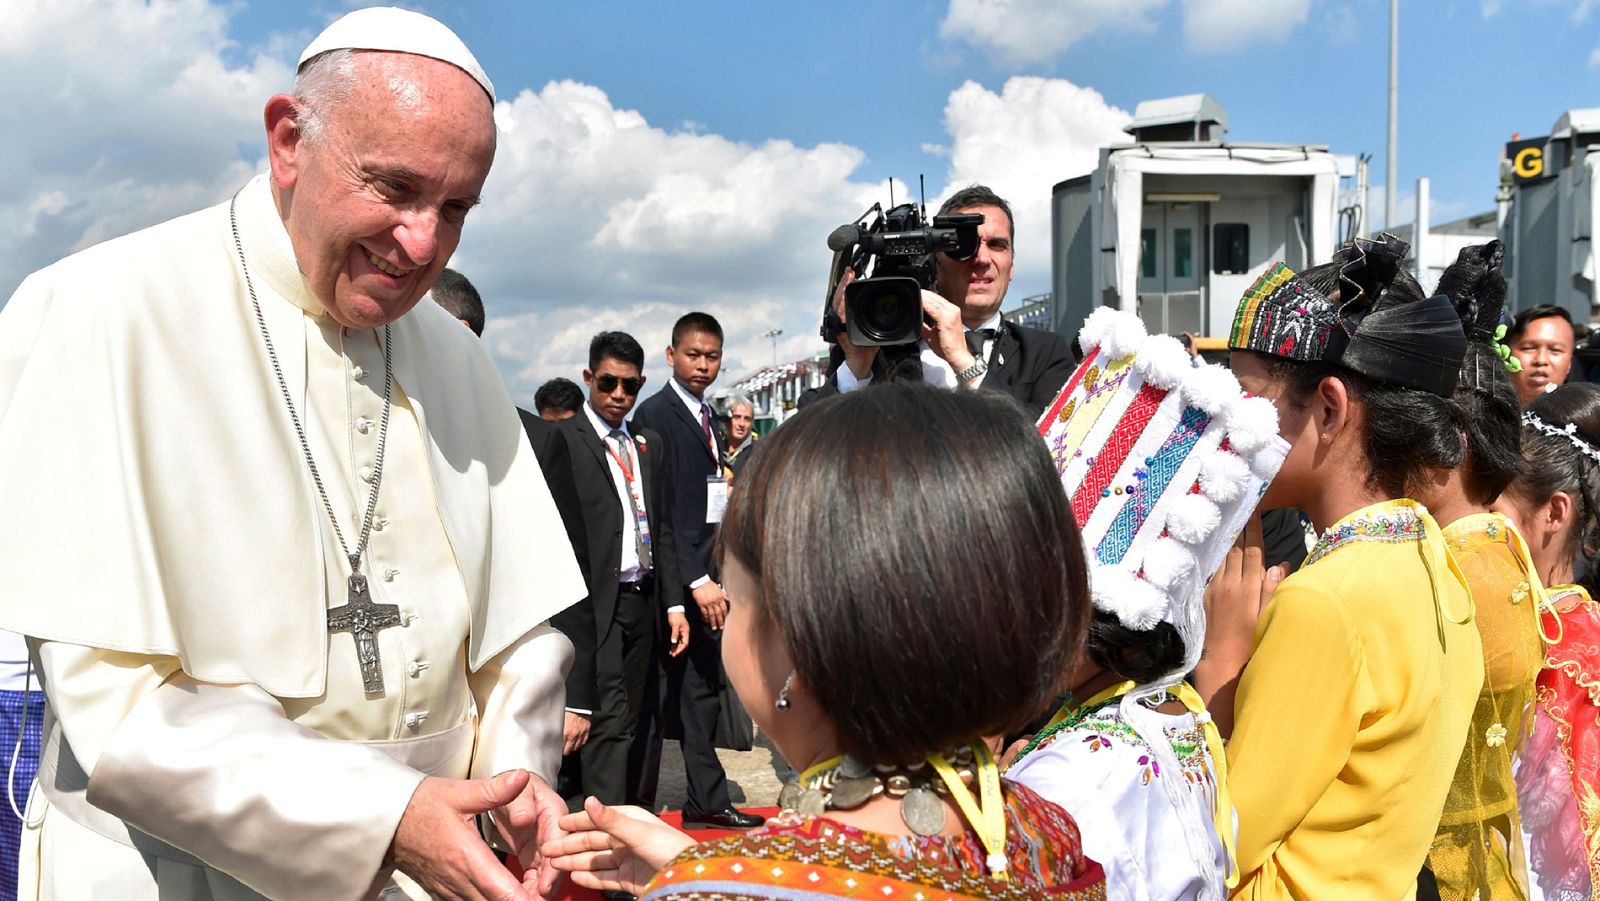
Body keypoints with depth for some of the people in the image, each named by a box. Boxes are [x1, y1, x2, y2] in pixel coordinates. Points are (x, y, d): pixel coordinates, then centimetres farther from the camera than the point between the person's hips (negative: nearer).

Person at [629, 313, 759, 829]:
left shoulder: (708, 419, 16)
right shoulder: (655, 414, -9)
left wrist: (718, 575, 9)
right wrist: (696, 579, -20)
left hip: (707, 575, 8)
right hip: (673, 577, -8)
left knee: (704, 689, 11)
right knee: (659, 693, 0)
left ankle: (707, 801, 19)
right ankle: (639, 803, 11)